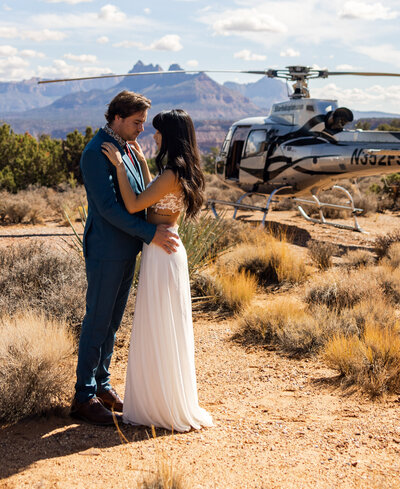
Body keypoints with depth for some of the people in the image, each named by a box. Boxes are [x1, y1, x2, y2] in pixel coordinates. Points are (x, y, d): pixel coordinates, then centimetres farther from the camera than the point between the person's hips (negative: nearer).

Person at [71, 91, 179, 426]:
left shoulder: (127, 147, 12)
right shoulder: (97, 153, -17)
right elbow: (107, 206, -24)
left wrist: (153, 231, 13)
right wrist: (151, 233, -25)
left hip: (127, 249, 9)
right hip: (106, 250, -9)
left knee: (113, 321, 15)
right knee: (97, 322, -1)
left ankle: (101, 385, 27)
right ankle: (84, 397, 10)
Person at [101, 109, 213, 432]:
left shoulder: (172, 174, -19)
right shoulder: (182, 171, 11)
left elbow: (133, 205, -20)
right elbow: (152, 199, 23)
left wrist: (120, 165, -14)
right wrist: (141, 162, 27)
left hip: (161, 252, -10)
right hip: (165, 249, 10)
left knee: (160, 328, 0)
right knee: (164, 328, 17)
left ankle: (170, 408, 12)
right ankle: (163, 400, 28)